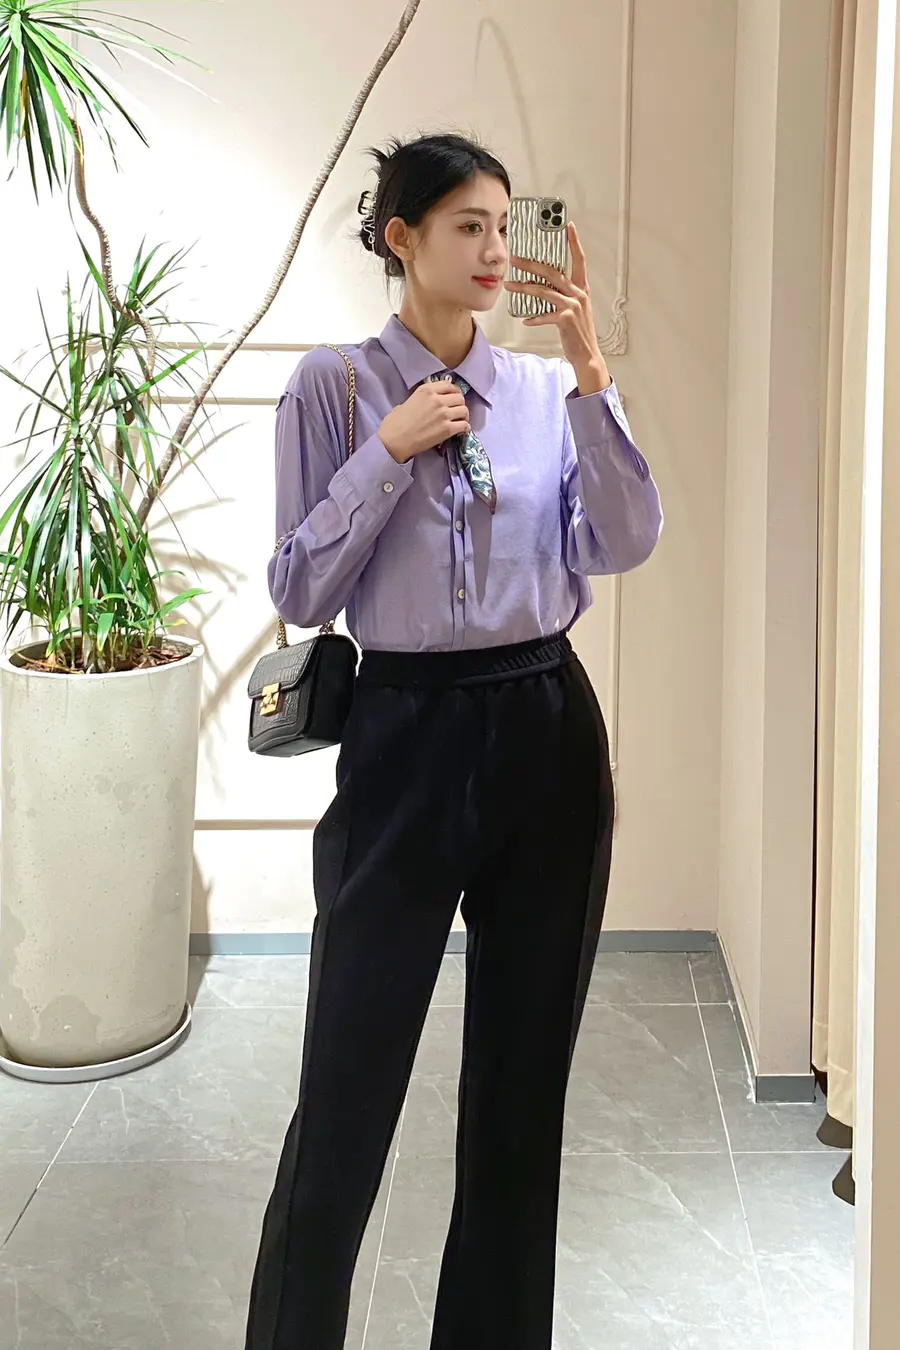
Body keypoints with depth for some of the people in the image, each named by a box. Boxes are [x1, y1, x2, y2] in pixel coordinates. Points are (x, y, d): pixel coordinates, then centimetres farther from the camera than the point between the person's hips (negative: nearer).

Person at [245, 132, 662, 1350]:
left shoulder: (543, 390, 6)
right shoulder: (336, 385, -1)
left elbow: (624, 545, -6)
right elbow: (299, 591, -5)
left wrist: (593, 379, -13)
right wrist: (390, 452, -12)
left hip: (546, 732, 3)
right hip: (405, 735, -3)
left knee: (525, 1066, 14)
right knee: (352, 1072, 0)